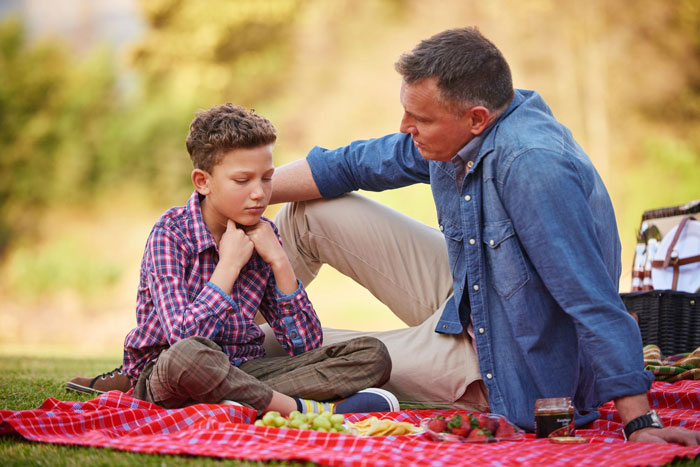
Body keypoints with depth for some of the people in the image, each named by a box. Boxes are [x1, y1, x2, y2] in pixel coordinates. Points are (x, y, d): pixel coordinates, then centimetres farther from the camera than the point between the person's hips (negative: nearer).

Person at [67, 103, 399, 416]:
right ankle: (301, 408, -27)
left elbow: (306, 346, 0)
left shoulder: (260, 234, 4)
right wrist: (229, 264, -19)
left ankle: (248, 404, -28)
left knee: (372, 355, -12)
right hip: (162, 373, -5)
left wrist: (278, 259, -8)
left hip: (242, 372, 6)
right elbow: (184, 338, -27)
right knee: (187, 355, -43)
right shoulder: (170, 234, -11)